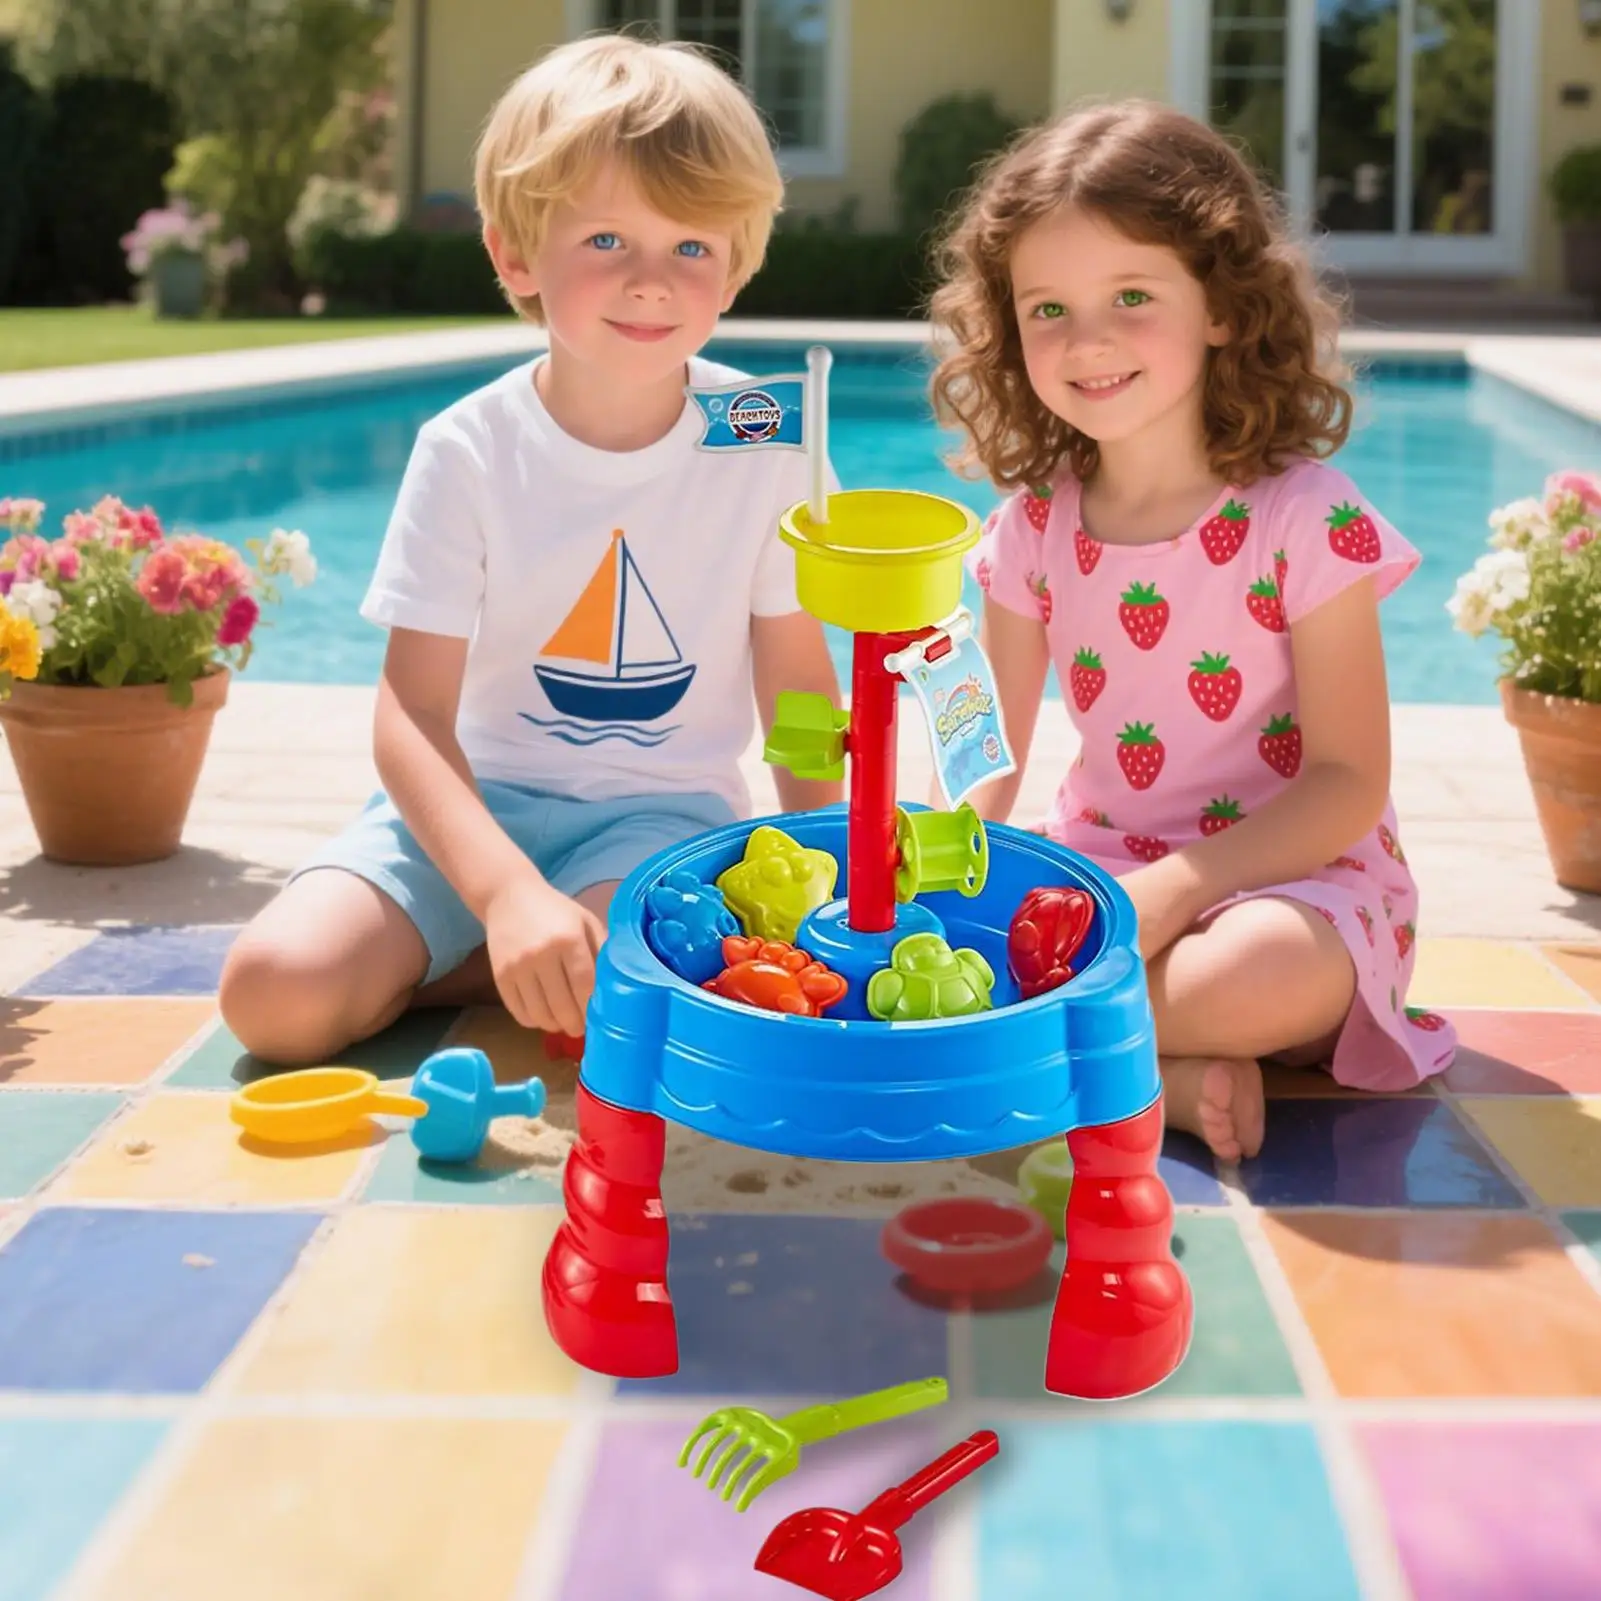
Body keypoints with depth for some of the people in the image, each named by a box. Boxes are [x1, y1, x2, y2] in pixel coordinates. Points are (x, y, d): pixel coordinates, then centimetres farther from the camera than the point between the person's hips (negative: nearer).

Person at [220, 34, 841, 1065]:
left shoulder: (762, 442, -8)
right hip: (475, 799, 1)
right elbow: (412, 716, -16)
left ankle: (445, 971, -2)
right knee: (275, 992, -20)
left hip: (664, 812, 0)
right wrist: (511, 893, -31)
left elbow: (797, 678, 3)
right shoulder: (468, 451, -11)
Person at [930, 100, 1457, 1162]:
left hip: (1290, 873, -4)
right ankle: (1169, 1070, -21)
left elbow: (1350, 783, -13)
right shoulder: (1034, 526, 1)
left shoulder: (1305, 520, -13)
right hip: (1097, 865, 5)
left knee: (1280, 971, -39)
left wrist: (1174, 888, -24)